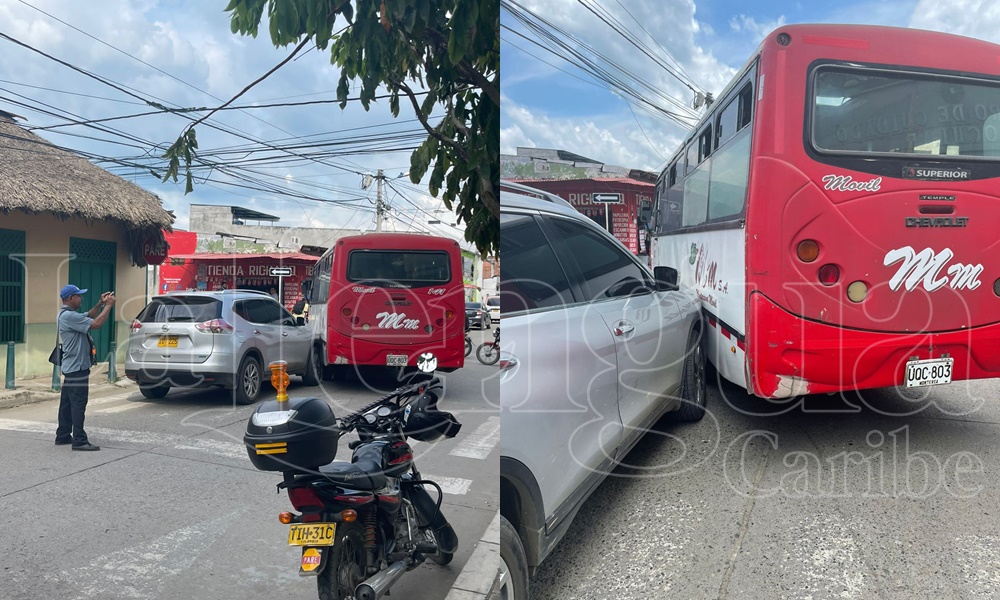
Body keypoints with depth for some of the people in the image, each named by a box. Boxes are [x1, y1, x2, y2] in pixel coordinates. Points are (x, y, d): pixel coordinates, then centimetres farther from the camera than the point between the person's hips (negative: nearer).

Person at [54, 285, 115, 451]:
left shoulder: (67, 315, 13)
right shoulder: (68, 316, -20)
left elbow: (88, 316, 22)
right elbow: (96, 324, -24)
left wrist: (100, 304, 8)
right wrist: (108, 305, -14)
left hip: (70, 367, 11)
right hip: (77, 367, -11)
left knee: (67, 403, 15)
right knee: (78, 404, -9)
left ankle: (63, 436, 23)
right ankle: (80, 440, -9)